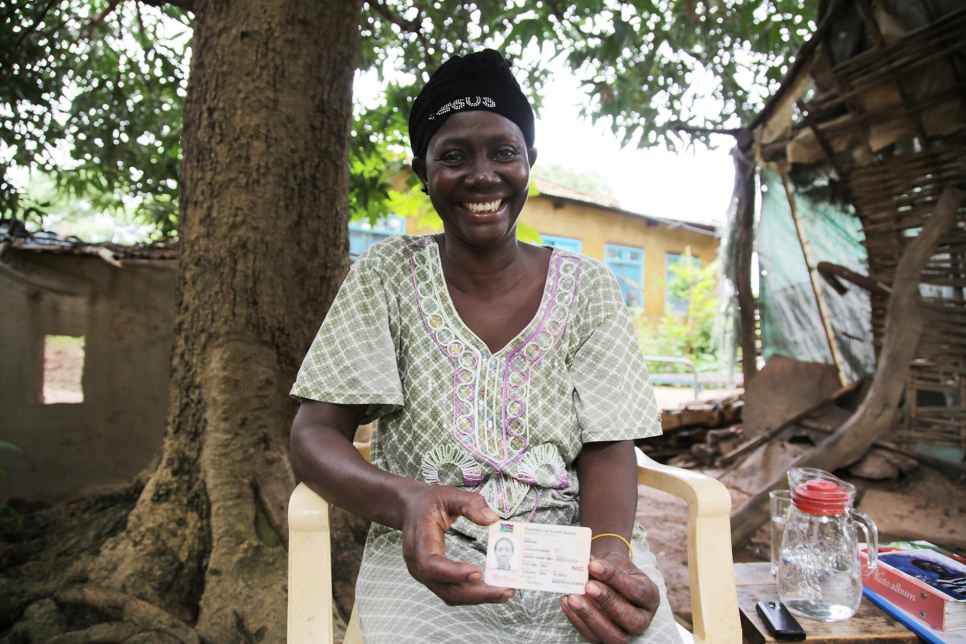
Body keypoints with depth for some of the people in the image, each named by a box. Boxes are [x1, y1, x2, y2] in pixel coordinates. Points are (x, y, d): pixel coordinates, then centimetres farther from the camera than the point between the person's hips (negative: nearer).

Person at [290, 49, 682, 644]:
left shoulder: (587, 286, 2)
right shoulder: (386, 276, -1)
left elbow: (606, 449, 0)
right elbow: (316, 436, -5)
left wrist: (611, 552, -21)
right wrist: (406, 500, -26)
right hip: (430, 555, -1)